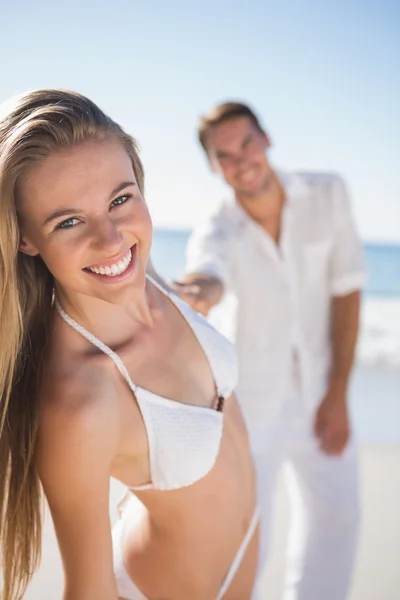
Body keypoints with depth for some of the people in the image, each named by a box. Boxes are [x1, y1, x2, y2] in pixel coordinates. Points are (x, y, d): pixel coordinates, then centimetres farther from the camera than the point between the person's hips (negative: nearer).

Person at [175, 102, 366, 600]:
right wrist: (198, 291, -70)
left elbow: (346, 289, -7)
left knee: (334, 520, 19)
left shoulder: (327, 194, -10)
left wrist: (337, 394, -9)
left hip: (318, 394, 4)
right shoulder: (217, 233, -20)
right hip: (251, 400, -3)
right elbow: (209, 274, -44)